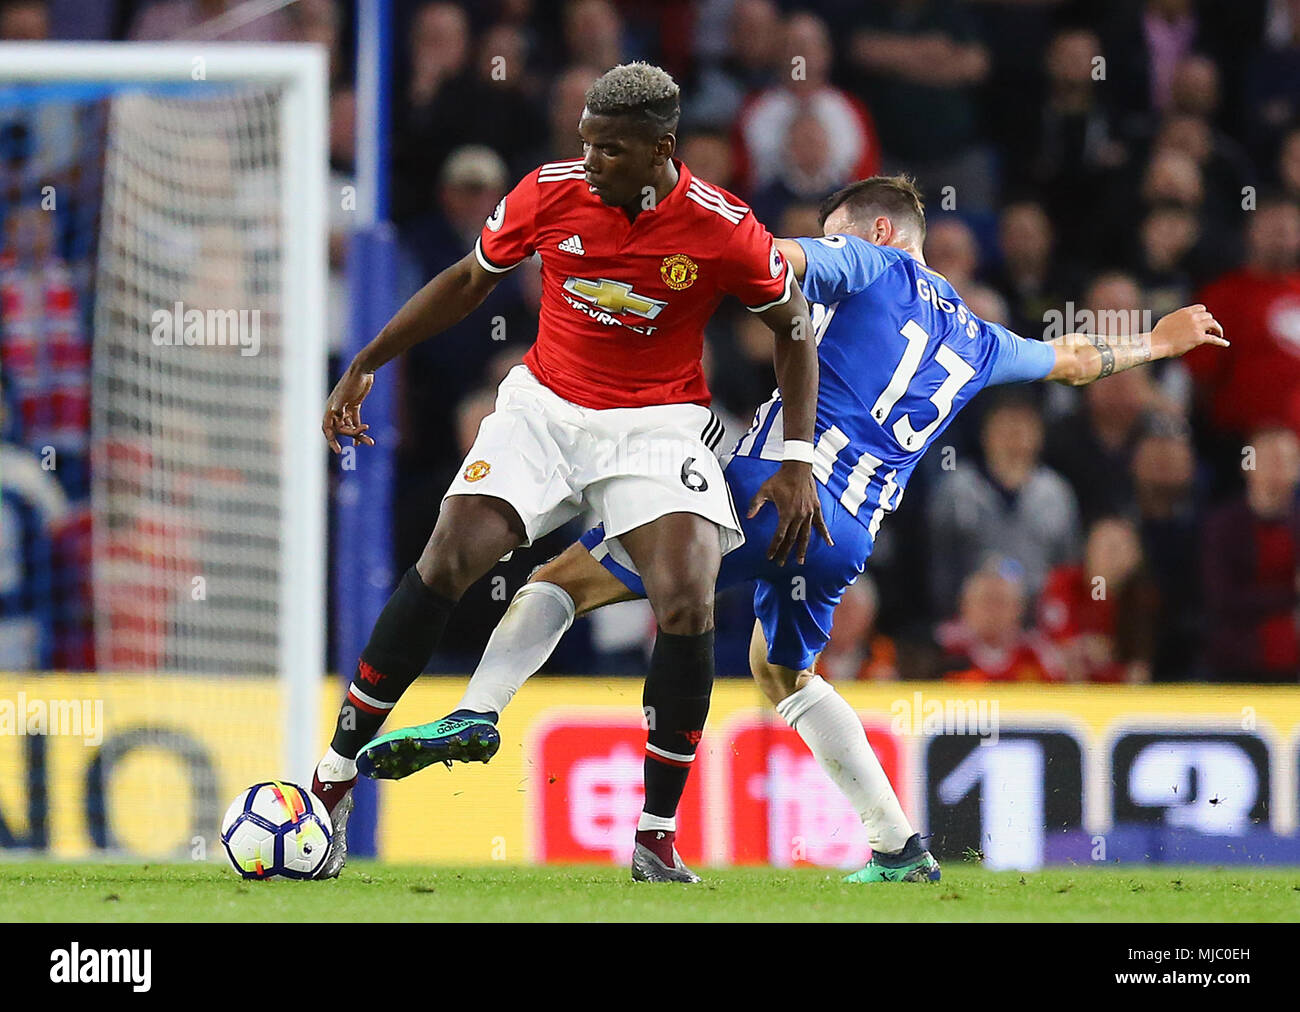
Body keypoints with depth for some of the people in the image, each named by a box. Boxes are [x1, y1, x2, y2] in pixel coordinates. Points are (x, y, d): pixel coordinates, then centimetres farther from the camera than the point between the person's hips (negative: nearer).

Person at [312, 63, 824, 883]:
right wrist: (364, 368, 9)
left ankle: (657, 836, -7)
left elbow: (793, 323, 1)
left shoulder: (723, 231, -15)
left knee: (687, 601, -21)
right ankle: (335, 779, -8)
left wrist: (798, 462, -4)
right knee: (448, 559, -16)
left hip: (657, 424, -2)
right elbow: (468, 283, 7)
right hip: (545, 407, 2)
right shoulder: (550, 193, -10)